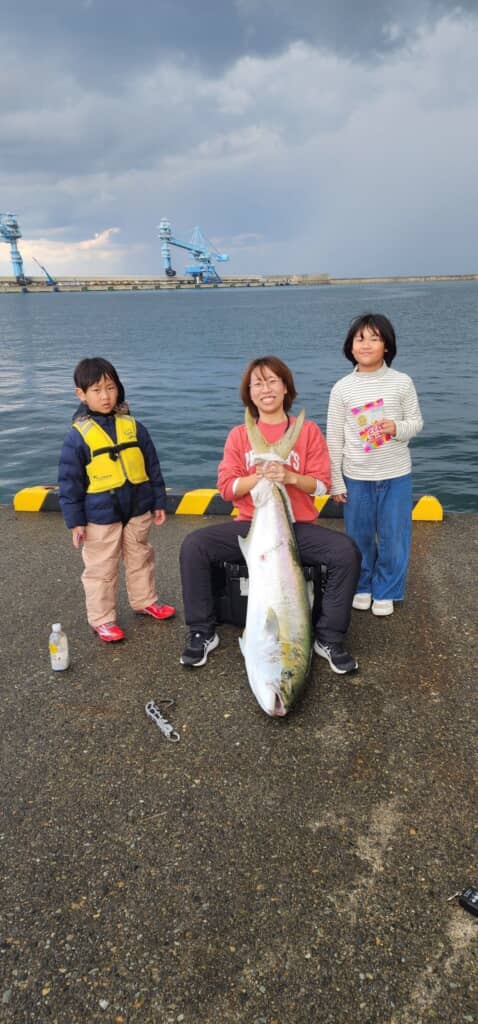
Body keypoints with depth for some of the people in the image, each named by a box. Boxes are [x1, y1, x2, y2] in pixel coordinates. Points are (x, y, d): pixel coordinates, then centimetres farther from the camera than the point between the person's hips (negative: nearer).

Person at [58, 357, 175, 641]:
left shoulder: (134, 427, 0)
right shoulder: (78, 435, -10)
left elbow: (152, 466, 6)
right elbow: (70, 481, -7)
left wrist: (159, 502, 7)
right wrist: (75, 520, -7)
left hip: (137, 510, 4)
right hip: (100, 516, -3)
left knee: (141, 559, 20)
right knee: (101, 569, 7)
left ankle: (145, 601, 40)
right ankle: (102, 618, 21)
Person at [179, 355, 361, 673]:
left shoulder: (308, 431, 2)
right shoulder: (239, 435, 5)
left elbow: (322, 484, -1)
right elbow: (227, 487, -1)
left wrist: (290, 477, -20)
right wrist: (260, 476, -18)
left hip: (298, 527, -1)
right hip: (250, 527, 1)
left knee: (347, 552, -27)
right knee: (193, 546, -21)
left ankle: (329, 638, -9)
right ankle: (203, 633, -5)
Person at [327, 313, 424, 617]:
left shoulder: (402, 382, -5)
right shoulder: (342, 388, -4)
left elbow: (416, 422, 3)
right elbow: (334, 438, -1)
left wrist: (398, 428, -21)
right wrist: (335, 481, -1)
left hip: (396, 476, 0)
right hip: (356, 477, 1)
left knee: (393, 537, 8)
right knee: (359, 536, 13)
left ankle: (386, 591, 28)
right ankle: (362, 586, 35)